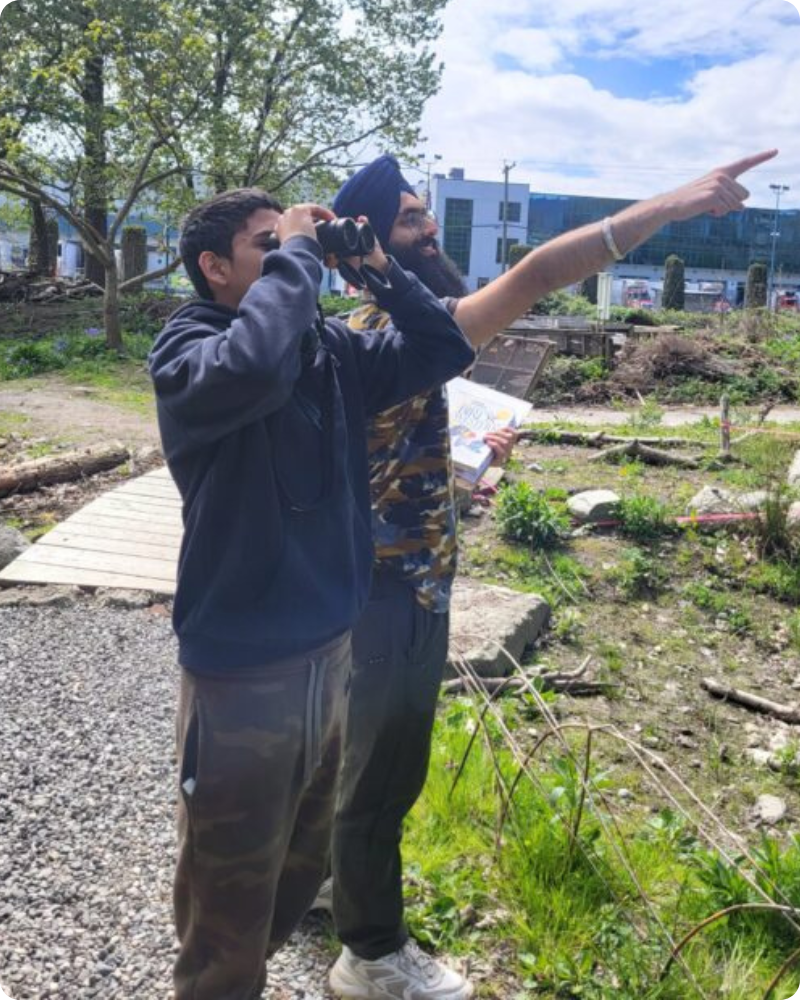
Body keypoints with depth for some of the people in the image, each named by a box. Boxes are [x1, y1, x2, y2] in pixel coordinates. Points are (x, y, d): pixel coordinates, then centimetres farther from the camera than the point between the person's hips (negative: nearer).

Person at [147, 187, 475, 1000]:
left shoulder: (331, 349, 4)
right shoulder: (186, 351, -14)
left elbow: (446, 350, 6)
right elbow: (253, 365, -37)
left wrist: (378, 268, -3)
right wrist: (296, 251, -22)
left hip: (329, 653, 7)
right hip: (241, 673, -7)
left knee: (302, 869, 27)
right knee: (230, 901, 11)